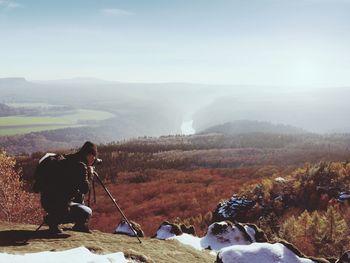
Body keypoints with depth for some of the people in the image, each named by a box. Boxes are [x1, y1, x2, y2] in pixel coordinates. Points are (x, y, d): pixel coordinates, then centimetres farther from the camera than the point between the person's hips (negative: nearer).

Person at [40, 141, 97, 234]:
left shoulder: (68, 159, 13)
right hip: (56, 203, -10)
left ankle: (80, 225, 27)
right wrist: (88, 173, -1)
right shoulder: (80, 166, -15)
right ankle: (52, 220, -4)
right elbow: (85, 189, -14)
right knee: (86, 213, -11)